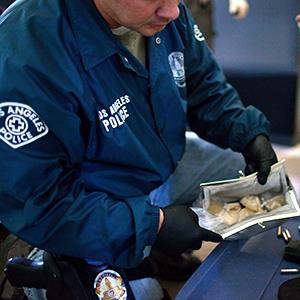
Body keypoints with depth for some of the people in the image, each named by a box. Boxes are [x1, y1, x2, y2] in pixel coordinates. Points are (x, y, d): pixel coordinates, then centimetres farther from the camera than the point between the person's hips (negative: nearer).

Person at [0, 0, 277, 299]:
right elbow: (35, 205, -28)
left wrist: (250, 134, -13)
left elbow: (206, 88, 3)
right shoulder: (25, 59, -34)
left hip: (169, 162, 6)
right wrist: (152, 224, -27)